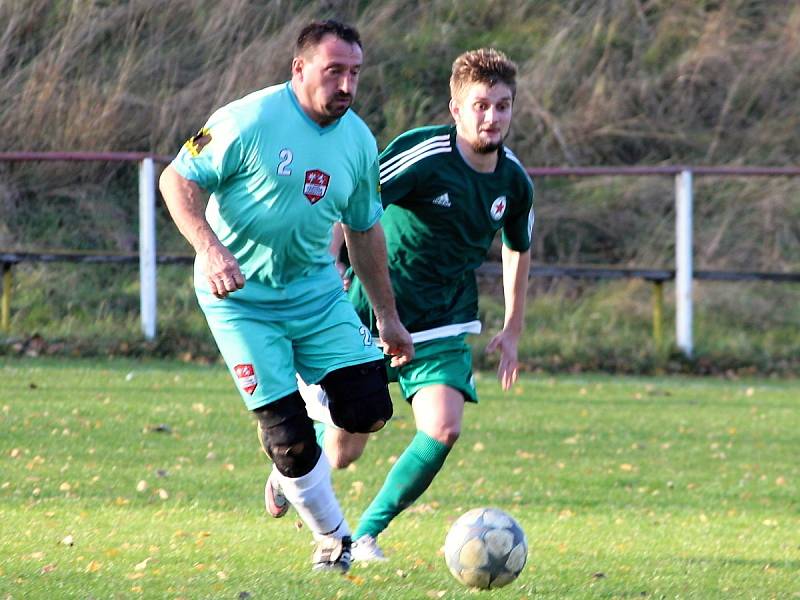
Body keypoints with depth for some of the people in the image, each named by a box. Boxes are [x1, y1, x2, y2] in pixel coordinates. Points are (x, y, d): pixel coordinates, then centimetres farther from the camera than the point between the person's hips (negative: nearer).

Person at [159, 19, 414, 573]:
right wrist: (211, 250, -28)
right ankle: (332, 537, 14)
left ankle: (297, 461, 22)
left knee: (367, 411, -9)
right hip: (241, 298, -5)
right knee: (287, 434, -9)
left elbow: (365, 231, 15)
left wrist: (388, 319, 18)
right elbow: (177, 181, -13)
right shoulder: (250, 121, -16)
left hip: (316, 289, 5)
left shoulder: (359, 141, 2)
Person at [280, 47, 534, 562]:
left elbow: (519, 249, 19)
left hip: (444, 326, 4)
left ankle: (367, 533, 1)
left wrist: (513, 330, 21)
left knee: (443, 430, -19)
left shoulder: (515, 182, -1)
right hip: (371, 318, -4)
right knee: (343, 453, 2)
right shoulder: (423, 156, -20)